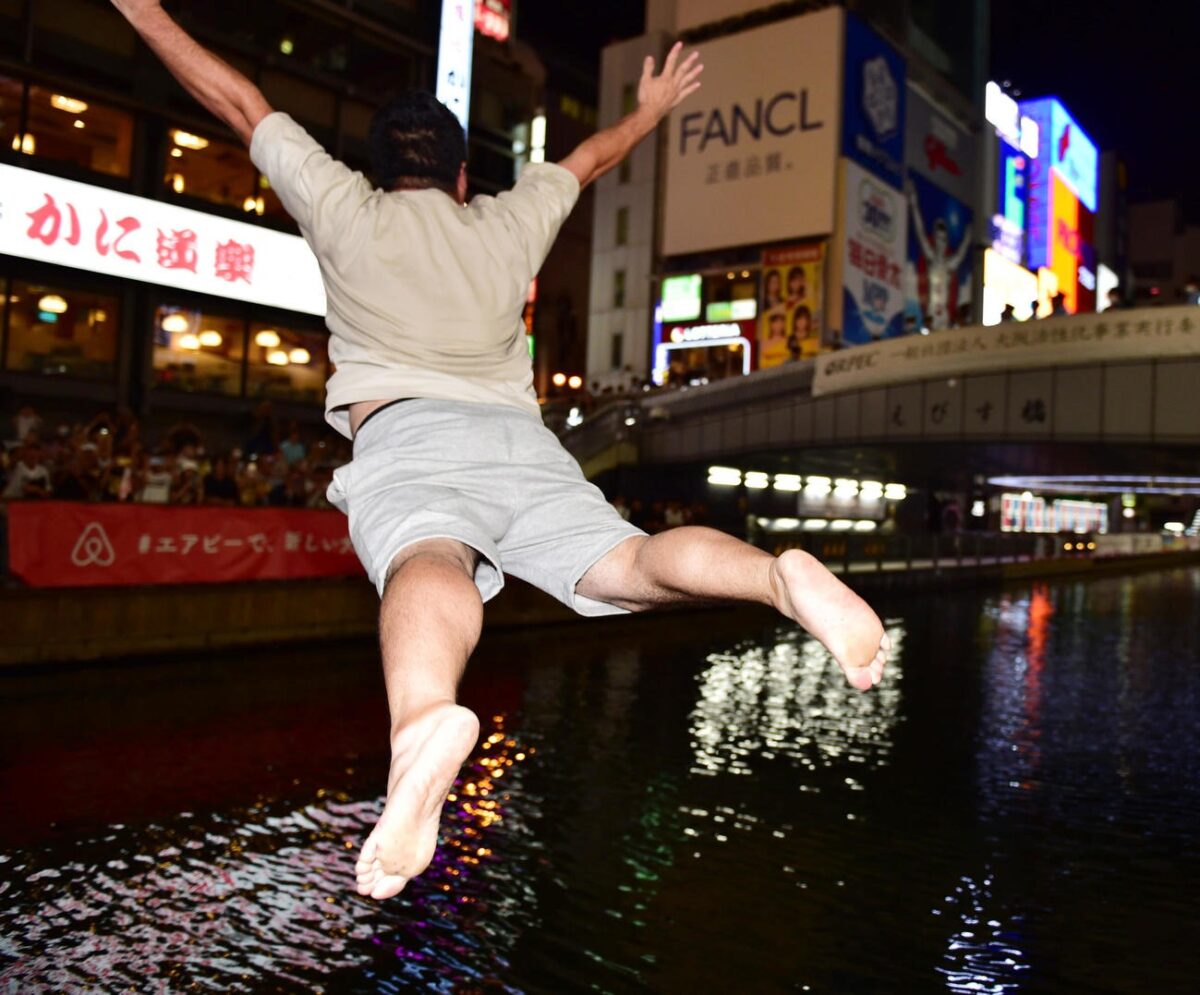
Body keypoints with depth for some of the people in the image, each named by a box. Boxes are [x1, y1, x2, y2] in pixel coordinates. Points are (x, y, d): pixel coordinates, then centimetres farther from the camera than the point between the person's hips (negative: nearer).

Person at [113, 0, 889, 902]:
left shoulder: (345, 209, 23)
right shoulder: (510, 223, 29)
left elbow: (243, 105, 33)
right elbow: (588, 160, 46)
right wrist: (650, 111, 63)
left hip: (402, 433, -3)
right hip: (519, 436, 3)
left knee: (428, 560, -30)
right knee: (628, 562, -10)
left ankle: (425, 722, -62)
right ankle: (779, 576, -39)